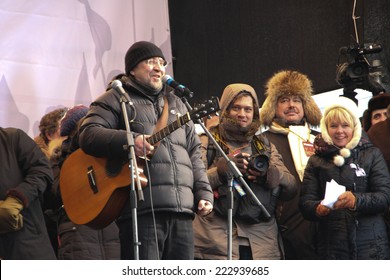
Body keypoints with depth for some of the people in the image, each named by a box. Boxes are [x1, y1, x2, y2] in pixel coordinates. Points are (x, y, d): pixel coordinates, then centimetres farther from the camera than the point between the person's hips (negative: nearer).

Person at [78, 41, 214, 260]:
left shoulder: (176, 104, 27)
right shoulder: (117, 99, 7)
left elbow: (194, 153, 24)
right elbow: (88, 134, -8)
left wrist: (204, 193, 11)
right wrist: (128, 141, -23)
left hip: (182, 209, 6)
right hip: (142, 208, -6)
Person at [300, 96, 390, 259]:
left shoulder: (372, 154, 6)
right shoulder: (316, 161, 10)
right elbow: (305, 201, 3)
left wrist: (356, 200, -22)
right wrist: (317, 208, -21)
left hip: (371, 245, -1)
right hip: (332, 248, 1)